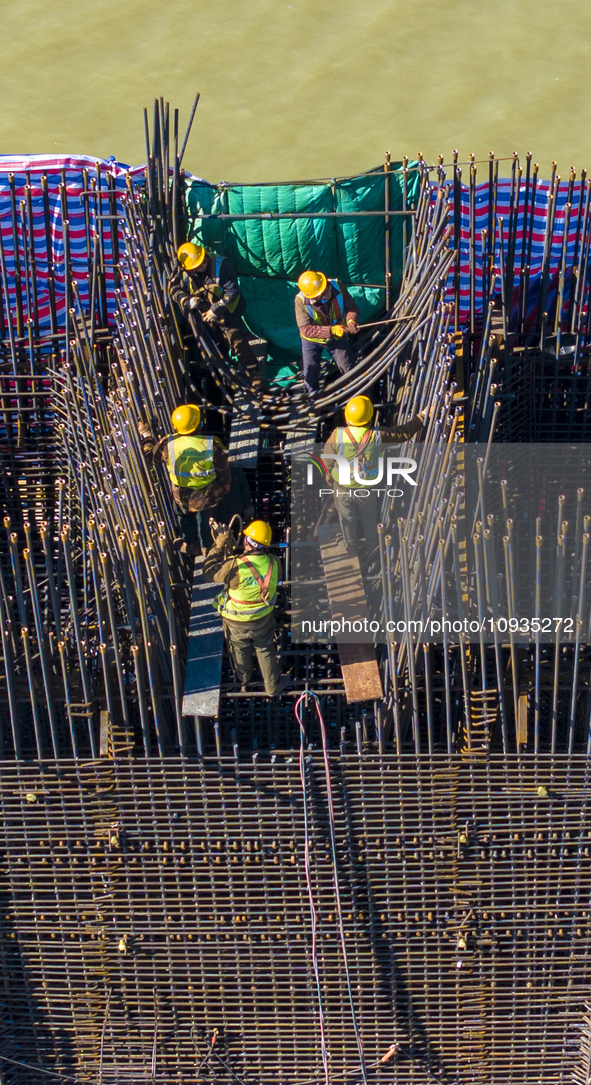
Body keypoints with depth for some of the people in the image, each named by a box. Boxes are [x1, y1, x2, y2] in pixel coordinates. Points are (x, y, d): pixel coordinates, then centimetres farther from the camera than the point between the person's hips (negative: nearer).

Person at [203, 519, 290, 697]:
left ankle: (243, 679, 54)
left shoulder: (235, 566, -36)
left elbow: (209, 573, -20)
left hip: (236, 620, -2)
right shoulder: (274, 563, -23)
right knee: (265, 650, 25)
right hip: (263, 617, 2)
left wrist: (218, 547, -12)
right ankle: (273, 686, 42)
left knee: (240, 649, 27)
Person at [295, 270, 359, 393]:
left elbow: (352, 307, -15)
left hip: (338, 337, 2)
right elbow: (306, 329, -35)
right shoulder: (301, 300, -33)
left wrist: (351, 320, -38)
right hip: (312, 341, -2)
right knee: (311, 373, 7)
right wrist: (331, 330, -45)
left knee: (349, 369, 8)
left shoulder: (337, 286, -26)